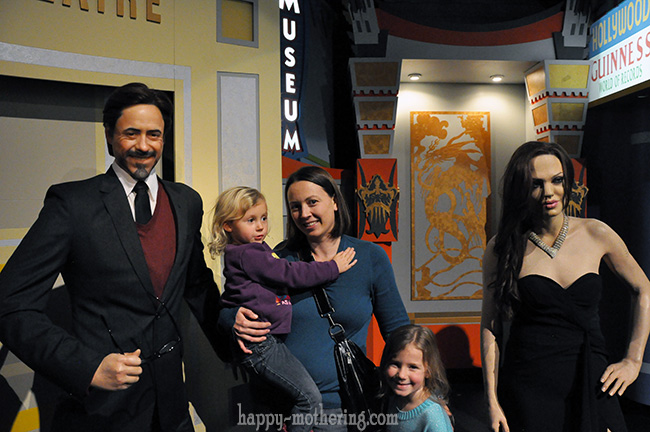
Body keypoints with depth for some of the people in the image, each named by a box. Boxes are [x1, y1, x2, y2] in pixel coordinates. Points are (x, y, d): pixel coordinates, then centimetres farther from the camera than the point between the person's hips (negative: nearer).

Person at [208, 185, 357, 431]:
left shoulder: (254, 252, 16)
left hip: (268, 342, 10)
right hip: (259, 344, -10)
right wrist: (333, 268, -10)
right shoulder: (247, 255, -14)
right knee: (310, 397, -9)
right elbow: (289, 275, -16)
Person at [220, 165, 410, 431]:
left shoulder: (371, 257, -3)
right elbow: (227, 310, 8)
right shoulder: (281, 257, -1)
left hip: (341, 407, 0)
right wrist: (237, 322, -15)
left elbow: (397, 329, 3)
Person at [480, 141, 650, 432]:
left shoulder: (596, 234, 0)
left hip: (590, 384, 2)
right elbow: (491, 324, -2)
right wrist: (492, 401, -4)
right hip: (527, 386, -2)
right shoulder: (502, 249, -5)